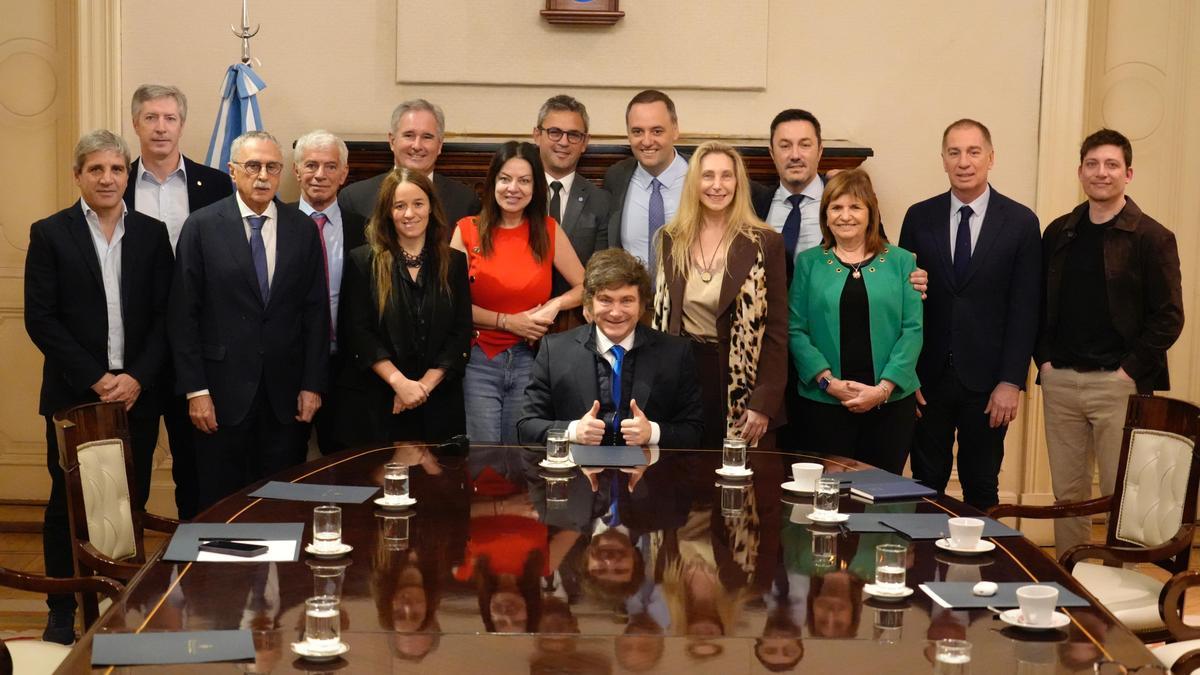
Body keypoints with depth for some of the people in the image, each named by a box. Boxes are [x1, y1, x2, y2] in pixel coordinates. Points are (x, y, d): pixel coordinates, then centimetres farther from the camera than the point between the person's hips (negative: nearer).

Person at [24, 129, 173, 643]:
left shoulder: (152, 234, 7)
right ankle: (63, 614, 17)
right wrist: (96, 379, -11)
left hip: (137, 395, 2)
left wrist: (137, 378, -9)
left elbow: (164, 315, 4)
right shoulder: (50, 234, 0)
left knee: (131, 504, 5)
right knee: (68, 505, 6)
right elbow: (40, 319, -5)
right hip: (74, 396, -2)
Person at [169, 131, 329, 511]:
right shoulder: (202, 227, -1)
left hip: (286, 395, 2)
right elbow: (183, 315, -3)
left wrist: (312, 385, 1)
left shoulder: (302, 229, 6)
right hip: (224, 392, -2)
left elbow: (316, 312, 6)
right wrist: (195, 390, -7)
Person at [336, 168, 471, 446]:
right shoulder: (363, 262, 2)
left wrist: (424, 385, -9)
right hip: (373, 406, -1)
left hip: (438, 406, 2)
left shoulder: (454, 262, 8)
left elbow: (461, 333, 3)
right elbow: (358, 333, -4)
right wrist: (400, 382, -14)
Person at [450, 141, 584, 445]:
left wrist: (555, 305, -11)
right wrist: (508, 322, -10)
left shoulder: (548, 231, 4)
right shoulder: (468, 231, 1)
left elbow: (584, 286, 8)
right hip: (479, 361, -1)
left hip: (530, 360, 1)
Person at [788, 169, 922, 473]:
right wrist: (828, 381, -12)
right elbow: (796, 330, 1)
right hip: (824, 403, 0)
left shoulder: (901, 262, 7)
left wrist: (884, 387, -11)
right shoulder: (808, 263, 7)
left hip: (890, 402, 0)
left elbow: (913, 330, 0)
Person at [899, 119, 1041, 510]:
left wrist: (1011, 381, -8)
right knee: (926, 486, 8)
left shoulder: (1020, 223, -1)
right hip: (927, 379, 1)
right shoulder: (919, 218, 4)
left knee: (982, 488, 9)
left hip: (986, 383, -1)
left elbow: (1024, 309, -3)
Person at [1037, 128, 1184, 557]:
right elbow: (1039, 304, 15)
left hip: (1118, 384, -4)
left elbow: (1168, 317, -6)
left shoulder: (1152, 238, -3)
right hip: (1061, 379, 4)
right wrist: (1044, 358, 3)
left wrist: (1130, 370, -11)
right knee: (1067, 493, 10)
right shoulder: (1059, 233, 10)